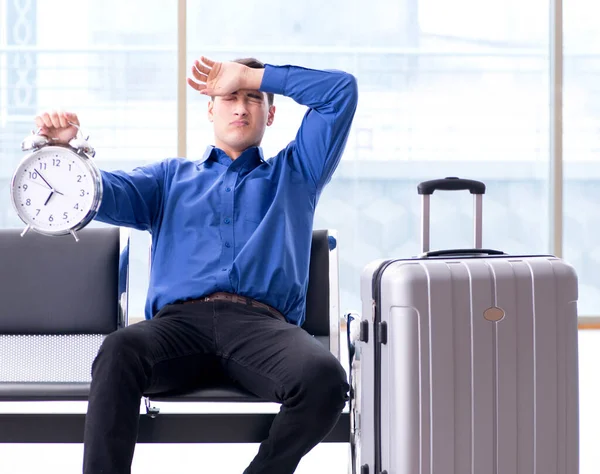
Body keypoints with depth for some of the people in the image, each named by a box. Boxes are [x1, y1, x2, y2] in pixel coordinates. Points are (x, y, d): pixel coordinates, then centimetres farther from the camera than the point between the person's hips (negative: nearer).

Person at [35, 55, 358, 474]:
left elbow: (342, 91, 25)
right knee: (119, 350, -36)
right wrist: (61, 150, -4)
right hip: (181, 320, 0)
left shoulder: (293, 174, 32)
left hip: (262, 324, 0)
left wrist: (251, 76, 24)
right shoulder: (171, 178, 34)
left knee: (324, 377, -35)